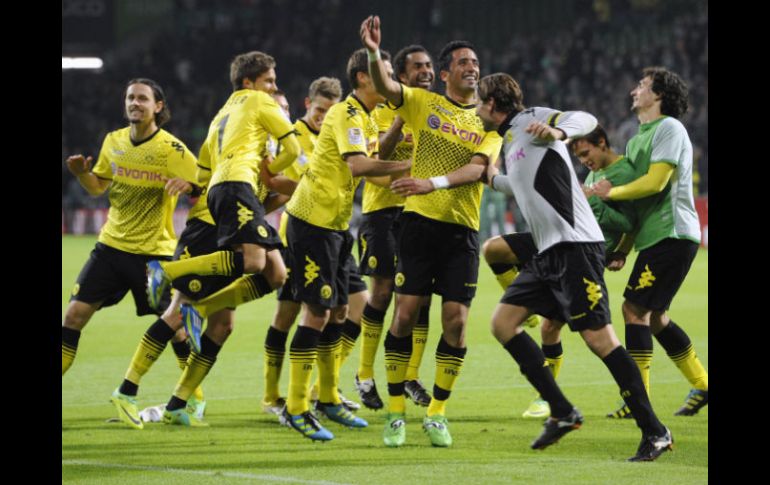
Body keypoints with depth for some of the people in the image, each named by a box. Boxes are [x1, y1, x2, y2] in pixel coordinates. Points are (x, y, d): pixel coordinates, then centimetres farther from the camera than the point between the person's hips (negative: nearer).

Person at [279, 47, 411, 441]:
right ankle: (296, 407, -6)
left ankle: (328, 399, 24)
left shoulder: (366, 117, 15)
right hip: (312, 220, -10)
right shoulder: (346, 114, -16)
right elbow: (357, 164, -29)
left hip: (335, 223, 10)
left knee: (336, 309, 14)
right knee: (317, 310, -10)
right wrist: (407, 166, -27)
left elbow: (369, 163, 16)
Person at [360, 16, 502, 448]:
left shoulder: (489, 120, 6)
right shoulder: (424, 103, 7)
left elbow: (476, 168, -8)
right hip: (420, 219, -1)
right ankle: (396, 413, 4)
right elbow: (385, 87, -10)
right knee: (406, 312, -6)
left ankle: (437, 414, 9)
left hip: (462, 229, 1)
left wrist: (433, 183, -24)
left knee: (456, 320, -4)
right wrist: (374, 54, -30)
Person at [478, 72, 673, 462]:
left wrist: (557, 131, -39)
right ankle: (562, 412, 6)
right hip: (548, 253, 10)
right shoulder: (509, 140, 22)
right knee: (503, 323, 4)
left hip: (575, 244, -10)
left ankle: (654, 432, -8)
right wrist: (492, 179, 47)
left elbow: (586, 120, -20)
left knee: (598, 337, -12)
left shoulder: (532, 119, -4)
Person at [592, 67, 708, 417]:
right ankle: (701, 386, 19)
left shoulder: (669, 129, -9)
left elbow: (655, 182, -19)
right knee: (654, 316, 12)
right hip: (654, 237, 10)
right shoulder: (636, 141, 20)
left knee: (635, 309, -12)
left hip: (672, 234, -10)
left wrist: (611, 192, -10)